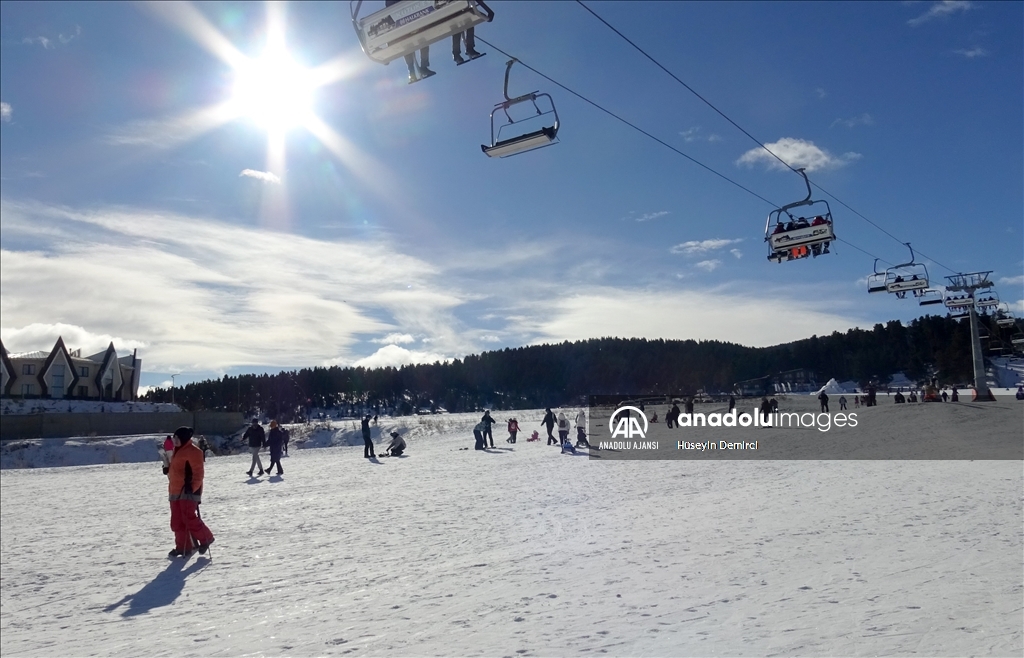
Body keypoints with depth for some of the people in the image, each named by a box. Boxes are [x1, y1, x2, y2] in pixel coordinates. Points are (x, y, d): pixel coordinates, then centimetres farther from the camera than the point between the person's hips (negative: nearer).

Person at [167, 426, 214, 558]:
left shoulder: (193, 451, -12)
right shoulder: (177, 450, 18)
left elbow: (198, 472, -17)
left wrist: (192, 487, -24)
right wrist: (171, 489, 23)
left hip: (187, 491, -10)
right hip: (175, 491, 10)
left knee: (189, 519, -12)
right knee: (177, 522, 8)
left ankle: (206, 539, 6)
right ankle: (183, 547, 14)